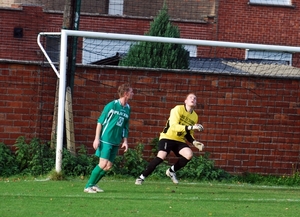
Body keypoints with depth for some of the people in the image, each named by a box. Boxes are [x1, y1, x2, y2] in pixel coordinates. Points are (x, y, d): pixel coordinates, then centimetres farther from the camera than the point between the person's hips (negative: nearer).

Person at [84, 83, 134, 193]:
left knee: (108, 166, 3)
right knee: (103, 163, -13)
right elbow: (100, 121, -6)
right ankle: (88, 186, -4)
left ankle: (93, 184, 17)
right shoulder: (112, 105, -9)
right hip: (105, 140, -7)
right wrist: (97, 138, -11)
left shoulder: (127, 108, 10)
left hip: (116, 142, 7)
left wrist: (125, 141, 11)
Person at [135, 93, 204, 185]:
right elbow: (173, 126, -26)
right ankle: (142, 177, -14)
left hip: (180, 140, 6)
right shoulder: (178, 109, -12)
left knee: (189, 154, -22)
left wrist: (194, 142, -3)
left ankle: (172, 171, 2)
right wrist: (190, 127, -34)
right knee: (161, 156, -27)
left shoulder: (195, 116, 7)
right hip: (168, 137, -6)